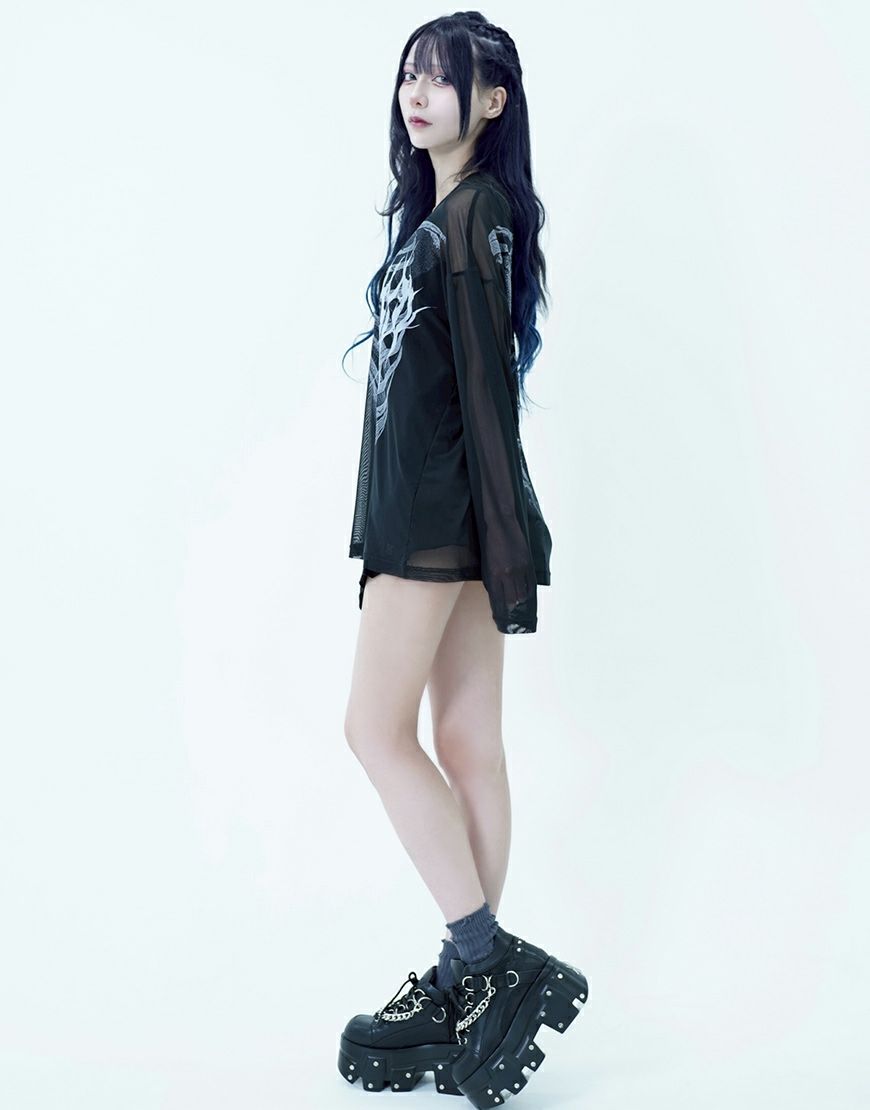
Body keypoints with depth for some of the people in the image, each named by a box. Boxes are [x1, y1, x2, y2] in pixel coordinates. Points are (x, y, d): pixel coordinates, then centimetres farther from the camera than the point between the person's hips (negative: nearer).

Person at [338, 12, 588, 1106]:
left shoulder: (477, 209, -7)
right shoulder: (433, 212, 20)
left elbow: (487, 372, -15)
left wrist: (501, 530, -18)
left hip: (447, 503, -9)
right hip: (420, 500, 9)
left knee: (377, 727, -7)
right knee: (466, 743, 7)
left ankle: (490, 964, -1)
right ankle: (471, 978, 13)